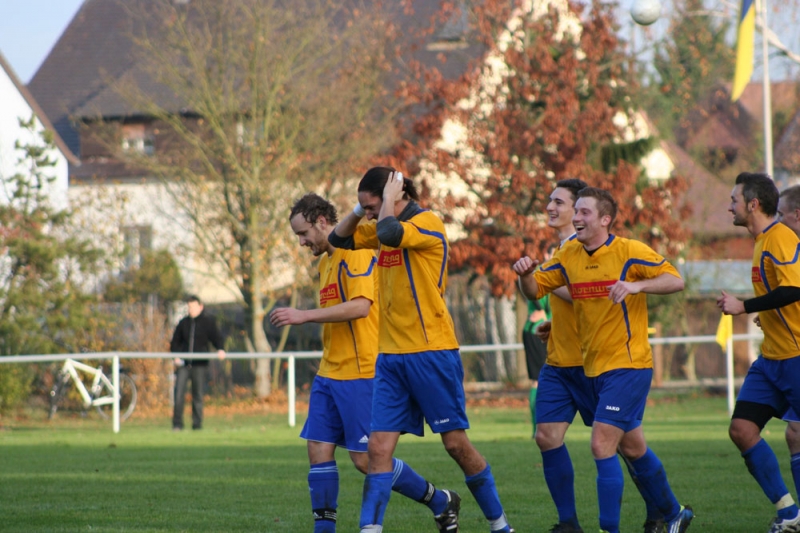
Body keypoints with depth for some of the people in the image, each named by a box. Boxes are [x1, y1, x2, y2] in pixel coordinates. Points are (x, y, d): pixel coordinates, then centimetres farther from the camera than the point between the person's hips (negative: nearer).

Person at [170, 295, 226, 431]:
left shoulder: (208, 321, 4)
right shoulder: (183, 322, 11)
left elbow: (217, 337, -3)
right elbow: (175, 342, 17)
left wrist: (220, 349, -24)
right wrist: (175, 357, 1)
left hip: (199, 364, -2)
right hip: (183, 363, 2)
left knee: (198, 395, 2)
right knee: (179, 394, -7)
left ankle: (197, 423, 11)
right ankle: (177, 423, -2)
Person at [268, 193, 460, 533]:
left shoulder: (355, 252, -12)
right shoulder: (325, 261, 18)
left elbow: (360, 306, -24)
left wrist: (303, 316, -22)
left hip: (359, 374, -9)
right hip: (329, 374, 9)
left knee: (365, 458, -6)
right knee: (318, 449, 0)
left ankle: (439, 501, 11)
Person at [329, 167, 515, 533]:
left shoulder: (427, 222, -11)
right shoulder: (388, 228, 13)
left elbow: (389, 233, -29)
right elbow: (338, 238, 21)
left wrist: (389, 199, -12)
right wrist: (360, 209, 6)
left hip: (431, 354, -7)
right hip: (391, 356, 7)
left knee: (456, 443, 0)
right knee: (379, 447, -3)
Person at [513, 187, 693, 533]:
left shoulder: (630, 252, -11)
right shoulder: (568, 255, 6)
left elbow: (676, 281, -13)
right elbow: (535, 291, 10)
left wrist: (637, 285, -29)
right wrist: (526, 274, -13)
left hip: (627, 365, -7)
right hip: (593, 369, 7)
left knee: (602, 445, -16)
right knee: (632, 448, 17)